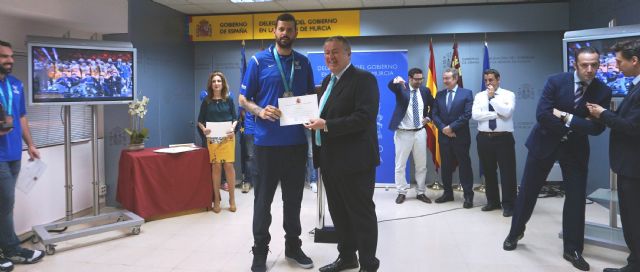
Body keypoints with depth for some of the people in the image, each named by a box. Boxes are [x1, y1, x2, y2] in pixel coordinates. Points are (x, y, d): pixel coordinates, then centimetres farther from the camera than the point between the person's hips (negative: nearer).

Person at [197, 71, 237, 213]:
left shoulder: (229, 100, 6)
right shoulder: (206, 101, 6)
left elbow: (235, 118, 8)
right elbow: (200, 120, 8)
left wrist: (233, 127, -11)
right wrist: (203, 129, -12)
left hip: (227, 136, 0)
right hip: (212, 138, 0)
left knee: (229, 165, -5)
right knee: (216, 167, 0)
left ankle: (232, 199, 7)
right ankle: (216, 200, 11)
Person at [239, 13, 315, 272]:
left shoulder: (304, 63, 9)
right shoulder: (259, 61, -1)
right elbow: (243, 98, 1)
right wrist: (260, 111, -19)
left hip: (296, 141, 3)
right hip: (267, 141, -3)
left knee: (293, 196, 13)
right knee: (263, 198, 5)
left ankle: (293, 246, 27)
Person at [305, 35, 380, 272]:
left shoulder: (364, 79, -11)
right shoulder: (328, 81, 16)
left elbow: (364, 117, -22)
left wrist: (326, 125, -22)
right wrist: (315, 121, 0)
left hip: (354, 160, -8)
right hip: (330, 159, 9)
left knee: (362, 213, 2)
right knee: (338, 212, 17)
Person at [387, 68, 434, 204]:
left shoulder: (425, 90, 5)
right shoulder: (401, 88, -5)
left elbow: (434, 106, 19)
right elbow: (390, 85, -28)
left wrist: (428, 118, 4)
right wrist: (396, 80, -50)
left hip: (420, 132, 3)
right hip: (403, 133, -3)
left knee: (421, 165, 9)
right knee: (400, 165, 3)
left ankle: (421, 193, 21)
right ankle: (401, 193, 15)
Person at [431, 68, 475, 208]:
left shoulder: (467, 93, -2)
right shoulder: (439, 95, 10)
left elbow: (467, 114, -11)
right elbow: (435, 115, 6)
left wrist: (451, 127, -14)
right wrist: (443, 128, -9)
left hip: (460, 137, -4)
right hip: (444, 136, 4)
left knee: (464, 166, 1)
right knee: (446, 166, 10)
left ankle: (468, 195, 7)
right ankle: (448, 193, 21)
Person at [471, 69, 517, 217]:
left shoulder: (508, 94, 1)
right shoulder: (479, 96, 8)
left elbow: (507, 112, -17)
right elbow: (475, 115, -7)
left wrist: (492, 98, -13)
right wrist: (496, 114, -12)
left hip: (504, 138, -3)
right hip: (484, 138, 3)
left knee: (507, 171, -2)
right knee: (488, 171, 11)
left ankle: (508, 204, 7)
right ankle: (493, 201, 24)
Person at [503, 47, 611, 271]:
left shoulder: (603, 92, -7)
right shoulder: (556, 81, -12)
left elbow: (597, 127, -15)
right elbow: (542, 114, -21)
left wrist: (567, 118, -21)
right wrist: (576, 125, -17)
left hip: (576, 148, 2)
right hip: (545, 142, -1)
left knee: (576, 198, 3)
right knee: (527, 190, 7)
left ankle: (573, 249, 17)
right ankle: (515, 232, 27)